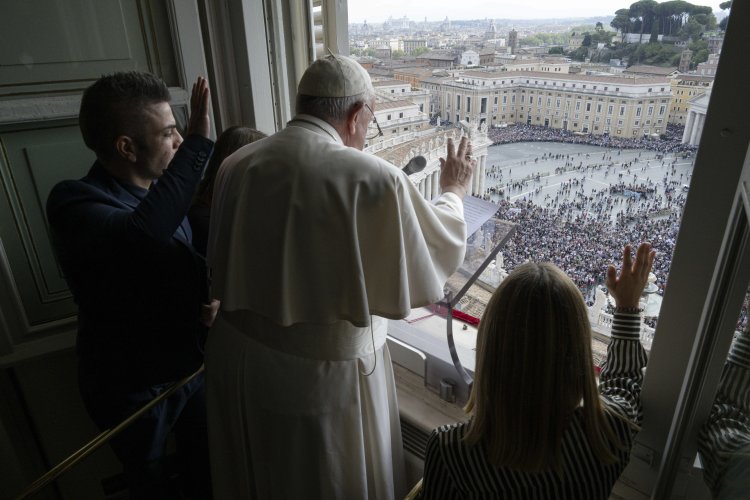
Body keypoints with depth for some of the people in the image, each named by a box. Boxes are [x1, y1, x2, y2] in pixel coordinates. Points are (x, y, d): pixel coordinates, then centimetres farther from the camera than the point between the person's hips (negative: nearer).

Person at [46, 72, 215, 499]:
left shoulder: (161, 187, -3)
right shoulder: (75, 202, -24)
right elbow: (141, 235, -48)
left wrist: (211, 297, -11)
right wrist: (199, 143, -43)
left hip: (195, 364, 6)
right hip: (134, 386, -5)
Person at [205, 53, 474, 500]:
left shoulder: (236, 166, -5)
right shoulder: (374, 179, -22)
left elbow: (223, 267, 5)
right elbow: (439, 249, -7)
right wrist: (454, 193, 12)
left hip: (235, 361, 5)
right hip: (323, 375, -4)